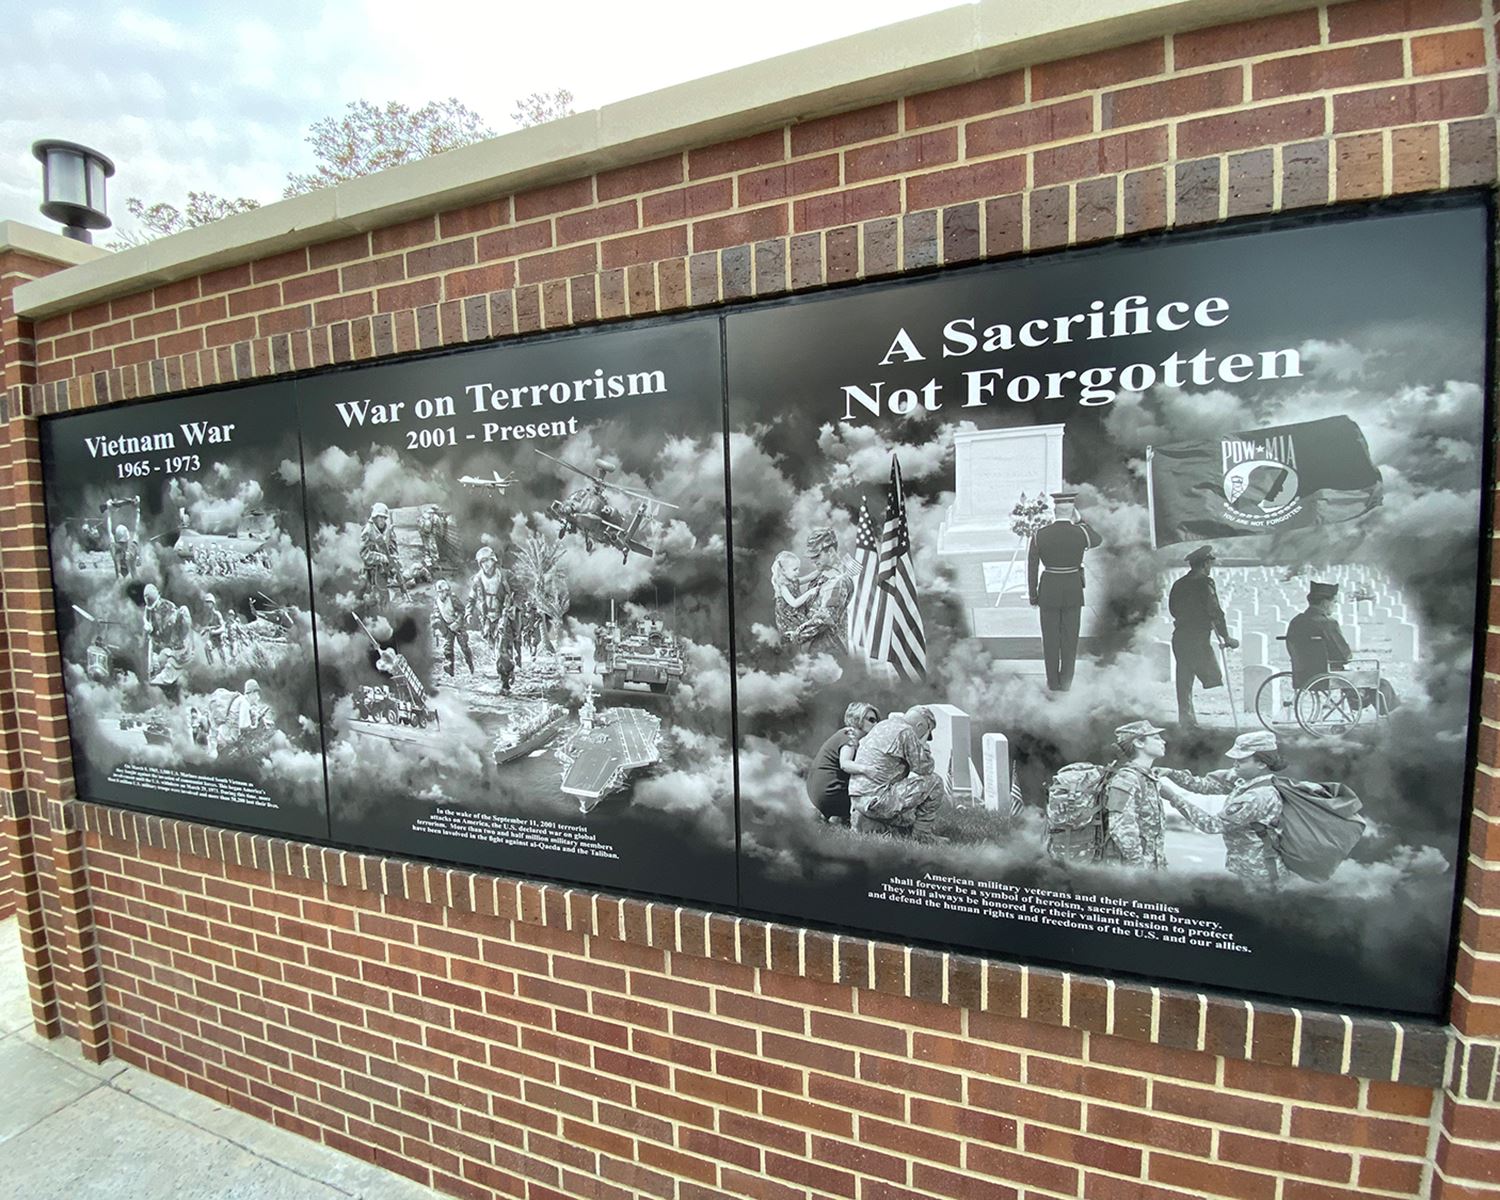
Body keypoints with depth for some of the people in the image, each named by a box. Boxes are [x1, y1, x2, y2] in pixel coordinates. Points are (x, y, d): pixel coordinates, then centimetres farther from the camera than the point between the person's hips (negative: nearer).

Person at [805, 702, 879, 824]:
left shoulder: (844, 734, 16)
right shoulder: (850, 734, -11)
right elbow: (845, 764, -28)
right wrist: (867, 769, -42)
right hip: (828, 793, -9)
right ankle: (838, 818, 0)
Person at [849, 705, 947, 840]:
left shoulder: (881, 725, 15)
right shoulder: (905, 731, -12)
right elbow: (924, 768, -10)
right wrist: (922, 744, 4)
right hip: (876, 800, -10)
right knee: (934, 783, -4)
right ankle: (922, 831, 3)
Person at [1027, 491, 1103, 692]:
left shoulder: (1040, 535, -11)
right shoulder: (1080, 532, -12)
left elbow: (1032, 568, -6)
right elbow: (1098, 541, 14)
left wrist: (1033, 596, 3)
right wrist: (1079, 521, 11)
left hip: (1048, 590, 0)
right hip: (1073, 590, 0)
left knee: (1050, 638, 10)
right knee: (1069, 637, 11)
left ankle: (1053, 683, 16)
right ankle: (1066, 682, 17)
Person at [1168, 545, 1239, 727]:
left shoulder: (1178, 584, 13)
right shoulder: (1205, 582, -8)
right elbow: (1215, 612, -10)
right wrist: (1226, 638, -4)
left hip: (1179, 637, 7)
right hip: (1198, 639, -7)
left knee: (1184, 681, 11)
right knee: (1213, 678, 0)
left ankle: (1186, 720, 15)